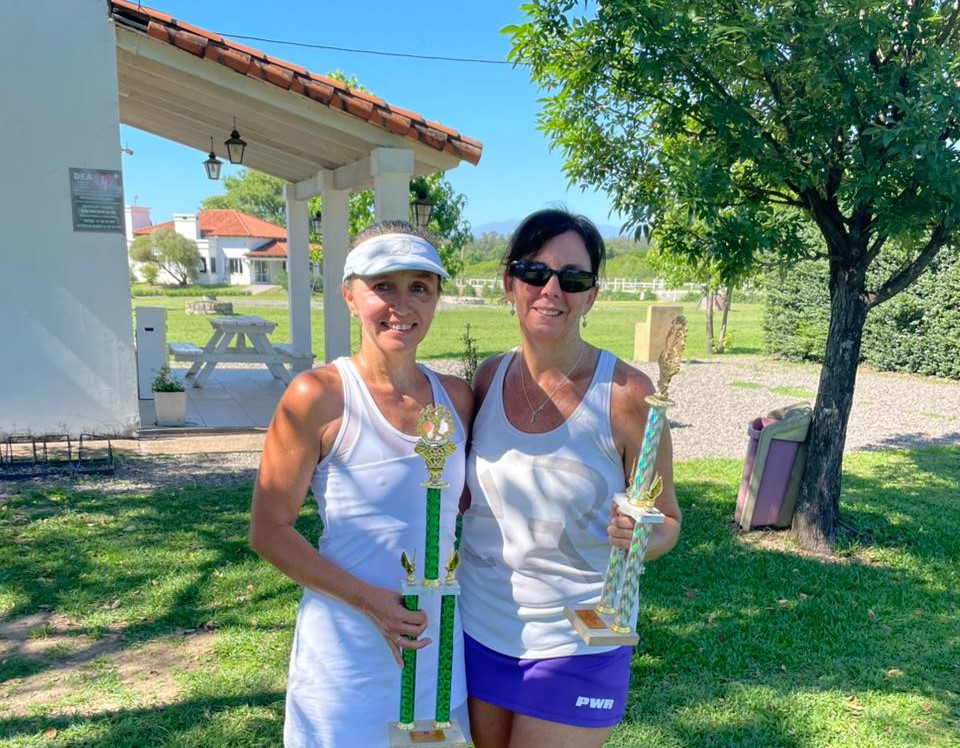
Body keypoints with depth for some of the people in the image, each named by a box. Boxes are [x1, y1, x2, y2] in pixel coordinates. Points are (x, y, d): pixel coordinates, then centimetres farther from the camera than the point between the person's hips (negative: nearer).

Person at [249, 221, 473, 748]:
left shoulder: (457, 398, -1)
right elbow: (269, 532, -11)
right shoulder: (318, 395, -15)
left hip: (438, 642, 5)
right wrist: (367, 599, -19)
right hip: (346, 654, -4)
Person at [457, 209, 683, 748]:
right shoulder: (489, 378, -4)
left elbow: (667, 521, -6)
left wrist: (641, 536, -26)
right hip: (480, 630, 4)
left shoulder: (625, 393, -17)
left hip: (575, 644, -4)